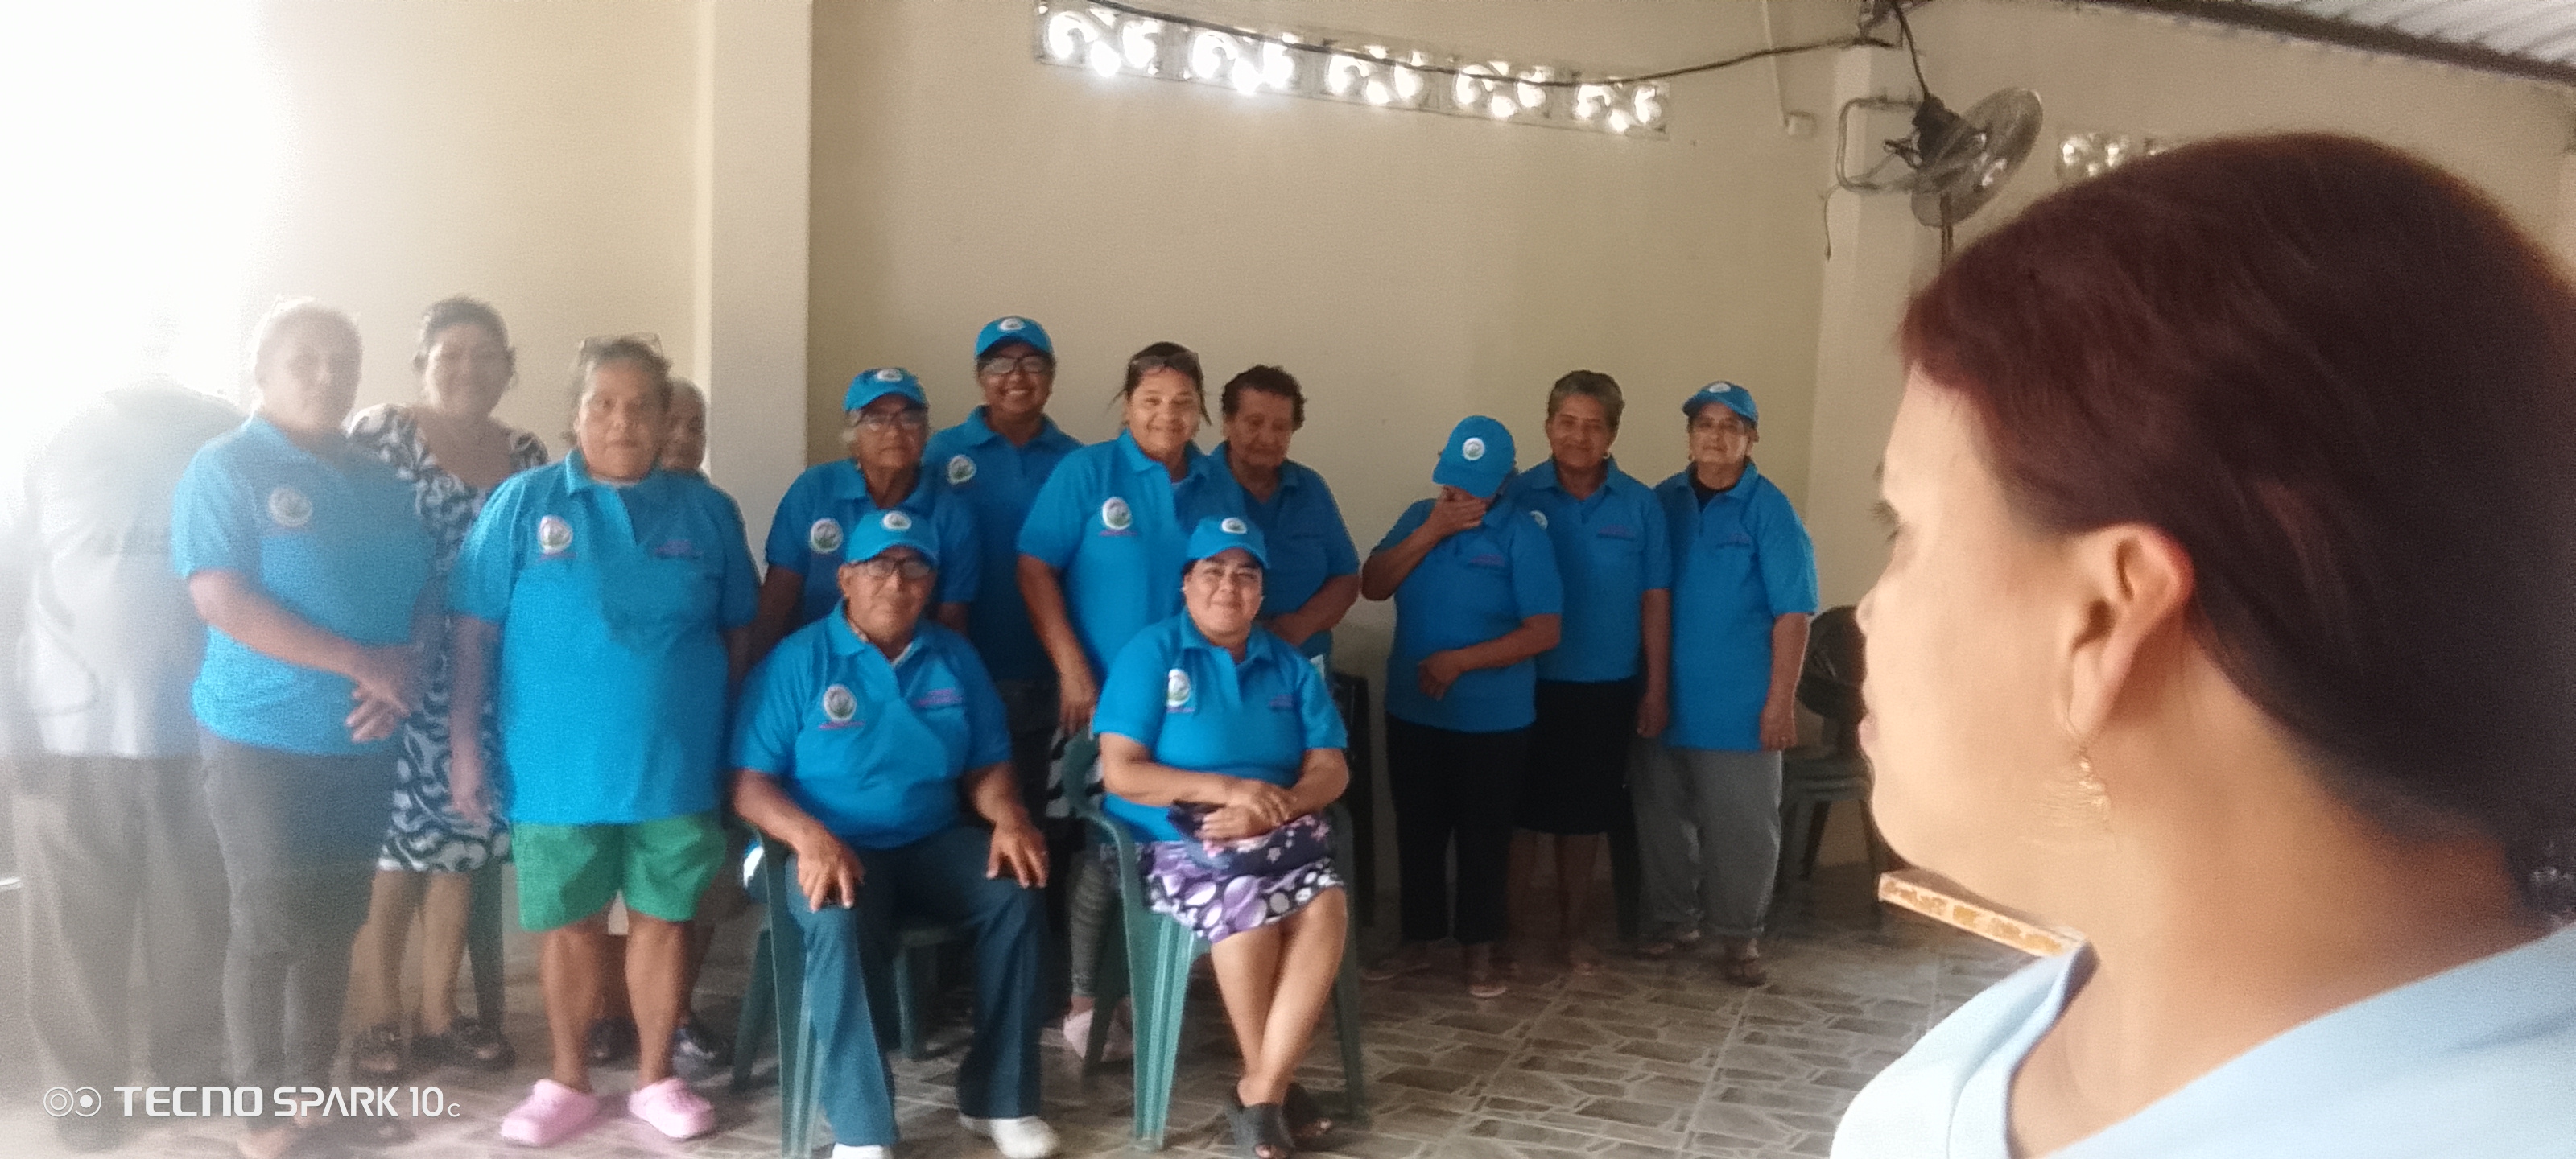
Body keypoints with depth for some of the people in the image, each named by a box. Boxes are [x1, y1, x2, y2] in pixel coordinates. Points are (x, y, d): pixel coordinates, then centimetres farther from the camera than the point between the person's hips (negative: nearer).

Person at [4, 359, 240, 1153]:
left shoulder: (234, 441, 1)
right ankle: (84, 1090, 18)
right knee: (75, 925, 6)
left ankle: (192, 1071, 22)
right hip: (71, 732, 0)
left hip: (201, 732, 0)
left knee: (194, 919, 7)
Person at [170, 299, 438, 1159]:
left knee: (335, 925, 12)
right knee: (269, 927, 1)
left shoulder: (379, 483, 11)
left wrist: (404, 670, -11)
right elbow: (221, 602, -17)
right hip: (265, 737, -5)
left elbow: (425, 595, 10)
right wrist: (360, 662, -20)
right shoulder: (226, 469, -7)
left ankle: (315, 1087, 24)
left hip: (364, 742, 5)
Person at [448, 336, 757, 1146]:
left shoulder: (706, 511, 3)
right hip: (558, 767, -1)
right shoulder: (523, 502, -2)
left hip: (676, 767, 1)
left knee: (665, 920, 10)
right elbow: (475, 630, -2)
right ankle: (567, 1081, 27)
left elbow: (739, 635, 8)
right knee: (570, 927, 10)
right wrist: (465, 744, -5)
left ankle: (656, 1077, 25)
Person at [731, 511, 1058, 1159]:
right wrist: (812, 836, -27)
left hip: (933, 841, 4)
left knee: (1018, 893, -24)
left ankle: (998, 1099, -12)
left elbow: (987, 765, 11)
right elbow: (749, 783, -9)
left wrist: (1008, 817, -12)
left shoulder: (955, 659, 9)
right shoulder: (797, 662, -4)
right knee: (837, 919, -36)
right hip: (833, 846, -4)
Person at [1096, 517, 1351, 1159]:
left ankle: (1260, 1092, -20)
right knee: (1246, 907, -33)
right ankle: (1276, 1086, -10)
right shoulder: (1149, 654, 0)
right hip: (1175, 839, -3)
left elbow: (1331, 771, 4)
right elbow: (1121, 774, -9)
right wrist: (1227, 788, -17)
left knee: (1326, 905, -28)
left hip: (1281, 834, 4)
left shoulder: (1291, 666, 12)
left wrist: (1269, 808, -16)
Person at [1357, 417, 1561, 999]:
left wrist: (1460, 660, -22)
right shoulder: (1418, 517, 4)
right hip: (1412, 712, 4)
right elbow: (1372, 585, -6)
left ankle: (1478, 949, 22)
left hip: (1493, 721, -4)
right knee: (1417, 831, 14)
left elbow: (1544, 630, -16)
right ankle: (1417, 940, 29)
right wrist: (1429, 532, -17)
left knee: (1483, 836, 8)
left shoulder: (1522, 534, -11)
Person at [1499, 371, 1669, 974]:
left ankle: (1574, 926, 28)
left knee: (1586, 809, 13)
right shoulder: (1518, 496, -6)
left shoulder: (1640, 505, -1)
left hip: (1608, 686, 2)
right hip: (1531, 682, -2)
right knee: (1525, 805, 4)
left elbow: (1655, 599, 2)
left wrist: (1655, 688, 1)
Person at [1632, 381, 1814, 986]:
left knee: (1742, 827, 4)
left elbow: (1793, 611, -9)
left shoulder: (1769, 511, -7)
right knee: (1662, 818, 13)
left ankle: (1738, 935, 18)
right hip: (1664, 698, 4)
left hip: (1739, 705, -4)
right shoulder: (1662, 501, 5)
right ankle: (1671, 918, 29)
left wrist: (1781, 700, -14)